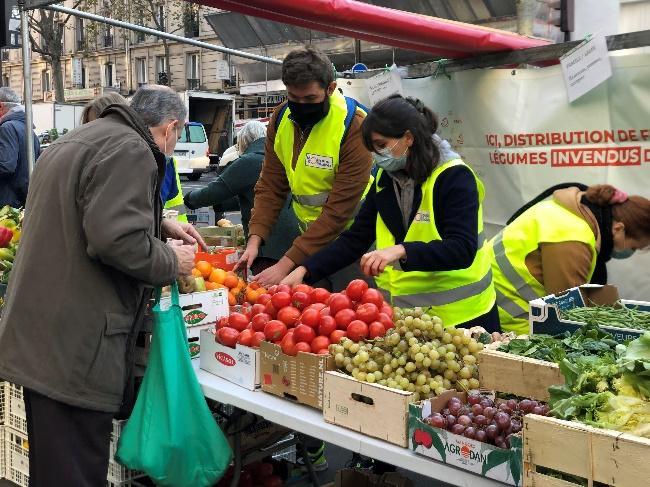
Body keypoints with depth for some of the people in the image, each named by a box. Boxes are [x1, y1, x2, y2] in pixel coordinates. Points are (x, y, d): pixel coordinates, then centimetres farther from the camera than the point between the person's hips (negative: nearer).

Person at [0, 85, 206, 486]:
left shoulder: (83, 139, 19)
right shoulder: (130, 151, -15)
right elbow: (116, 239, -26)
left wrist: (161, 226, 26)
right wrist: (172, 262, -9)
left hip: (38, 331, 10)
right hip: (74, 343, -10)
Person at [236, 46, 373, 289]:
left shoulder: (354, 126, -22)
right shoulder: (281, 117, -2)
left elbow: (339, 209, -24)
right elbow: (271, 185, 1)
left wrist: (286, 263, -27)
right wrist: (255, 240, -14)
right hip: (309, 234, 5)